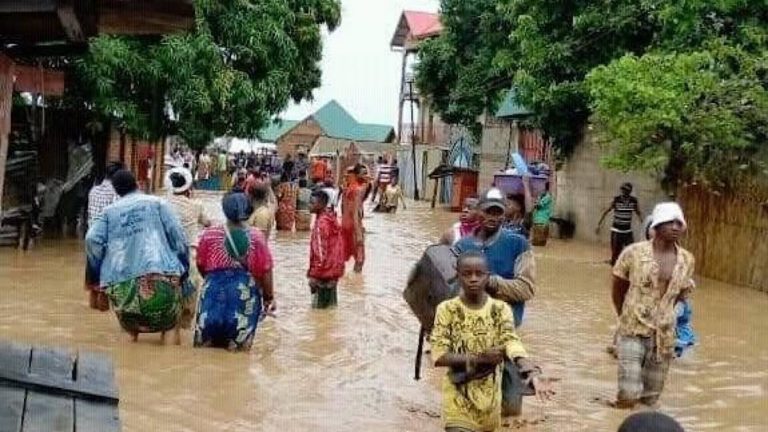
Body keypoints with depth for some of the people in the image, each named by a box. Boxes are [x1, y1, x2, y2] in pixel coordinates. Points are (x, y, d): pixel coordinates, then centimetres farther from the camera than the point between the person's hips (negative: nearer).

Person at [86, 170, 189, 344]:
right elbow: (176, 233, 2)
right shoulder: (157, 203, 11)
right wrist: (183, 268, 9)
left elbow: (92, 239, 2)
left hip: (121, 279, 3)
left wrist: (100, 273, 10)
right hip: (159, 273, -2)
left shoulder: (109, 211, 16)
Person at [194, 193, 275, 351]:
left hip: (215, 289, 1)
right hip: (245, 292, 0)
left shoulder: (209, 235, -3)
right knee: (239, 347, 7)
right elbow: (265, 271, -3)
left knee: (204, 343, 14)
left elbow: (201, 265, 7)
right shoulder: (256, 237, -5)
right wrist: (269, 297, 10)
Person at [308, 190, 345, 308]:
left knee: (320, 307, 0)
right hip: (333, 269, 9)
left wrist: (314, 274, -19)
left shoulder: (322, 223, -21)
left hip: (324, 272, -9)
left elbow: (320, 251, -23)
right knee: (330, 305, 16)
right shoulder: (330, 217, 7)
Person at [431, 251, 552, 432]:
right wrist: (479, 358, -22)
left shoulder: (500, 309, -3)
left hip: (490, 395, 3)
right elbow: (439, 356, -12)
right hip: (459, 396, -3)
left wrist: (532, 373, -37)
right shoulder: (447, 309, -8)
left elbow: (512, 343, -18)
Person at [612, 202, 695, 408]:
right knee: (629, 395, -13)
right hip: (633, 333, -3)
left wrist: (662, 317, 13)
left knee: (650, 400, 10)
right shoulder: (634, 253, -10)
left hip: (664, 337, 4)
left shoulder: (687, 260, 0)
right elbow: (618, 290, 4)